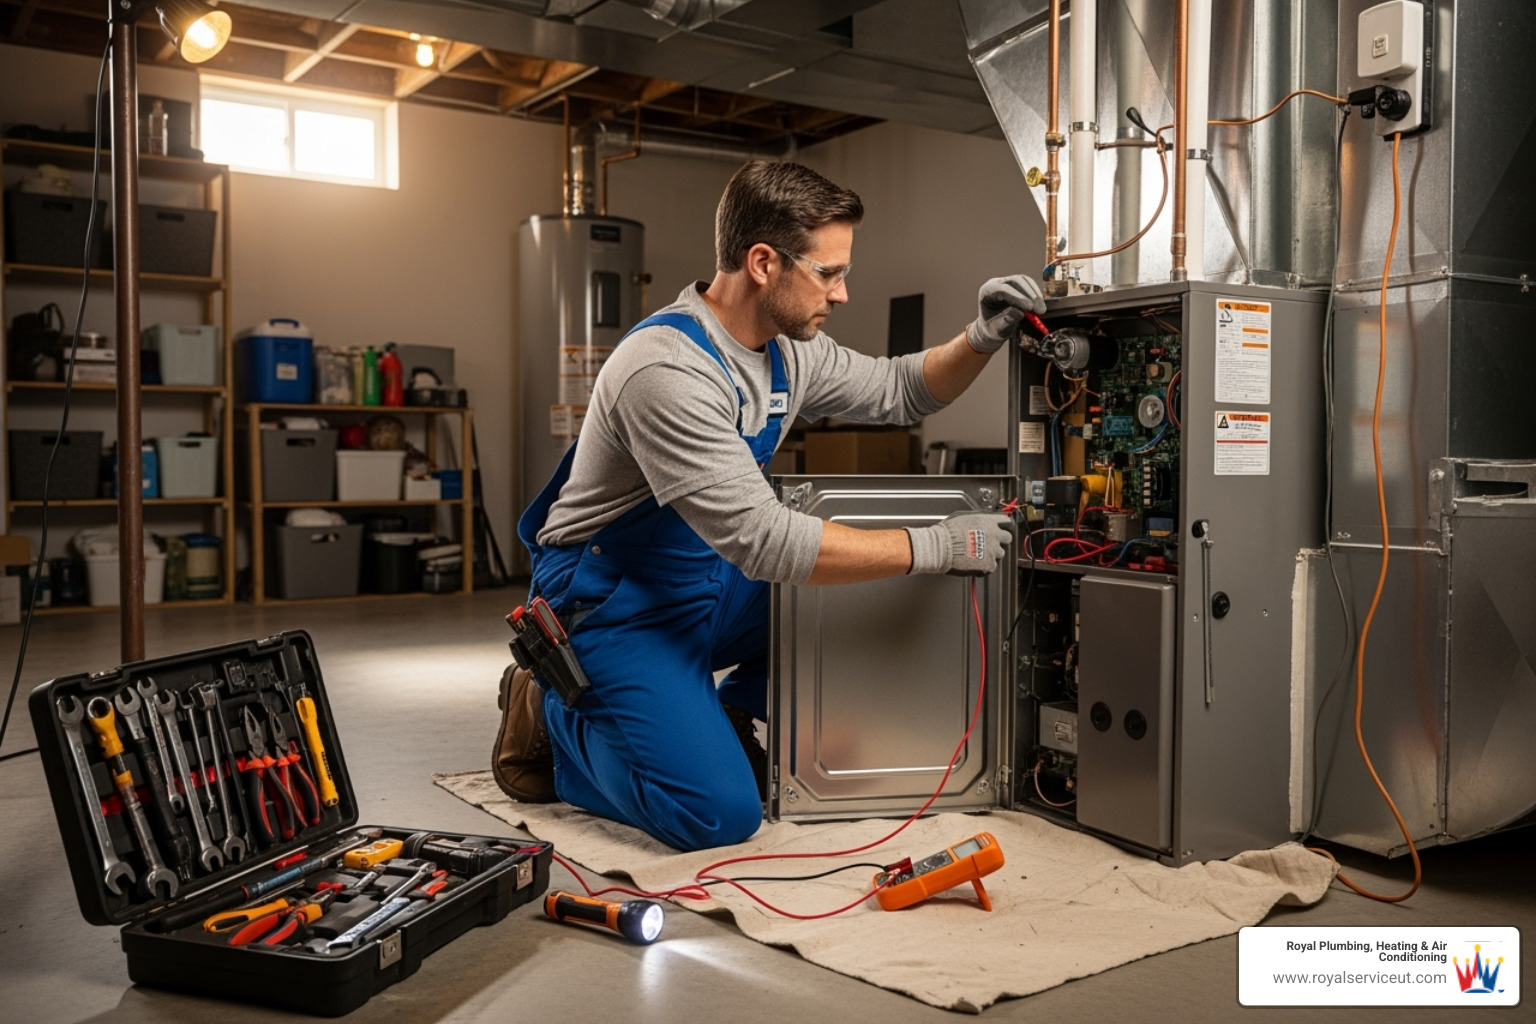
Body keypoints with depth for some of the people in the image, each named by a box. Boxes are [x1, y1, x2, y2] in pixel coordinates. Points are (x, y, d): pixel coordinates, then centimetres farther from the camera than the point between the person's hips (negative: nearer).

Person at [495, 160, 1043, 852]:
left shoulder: (788, 348, -1)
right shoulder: (668, 370, -30)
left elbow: (896, 392, 12)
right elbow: (765, 542, -33)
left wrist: (982, 339, -7)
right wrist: (933, 546, -28)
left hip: (714, 583, 9)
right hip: (614, 604, -8)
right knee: (718, 814, -19)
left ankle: (723, 713, 14)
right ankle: (549, 716, 6)